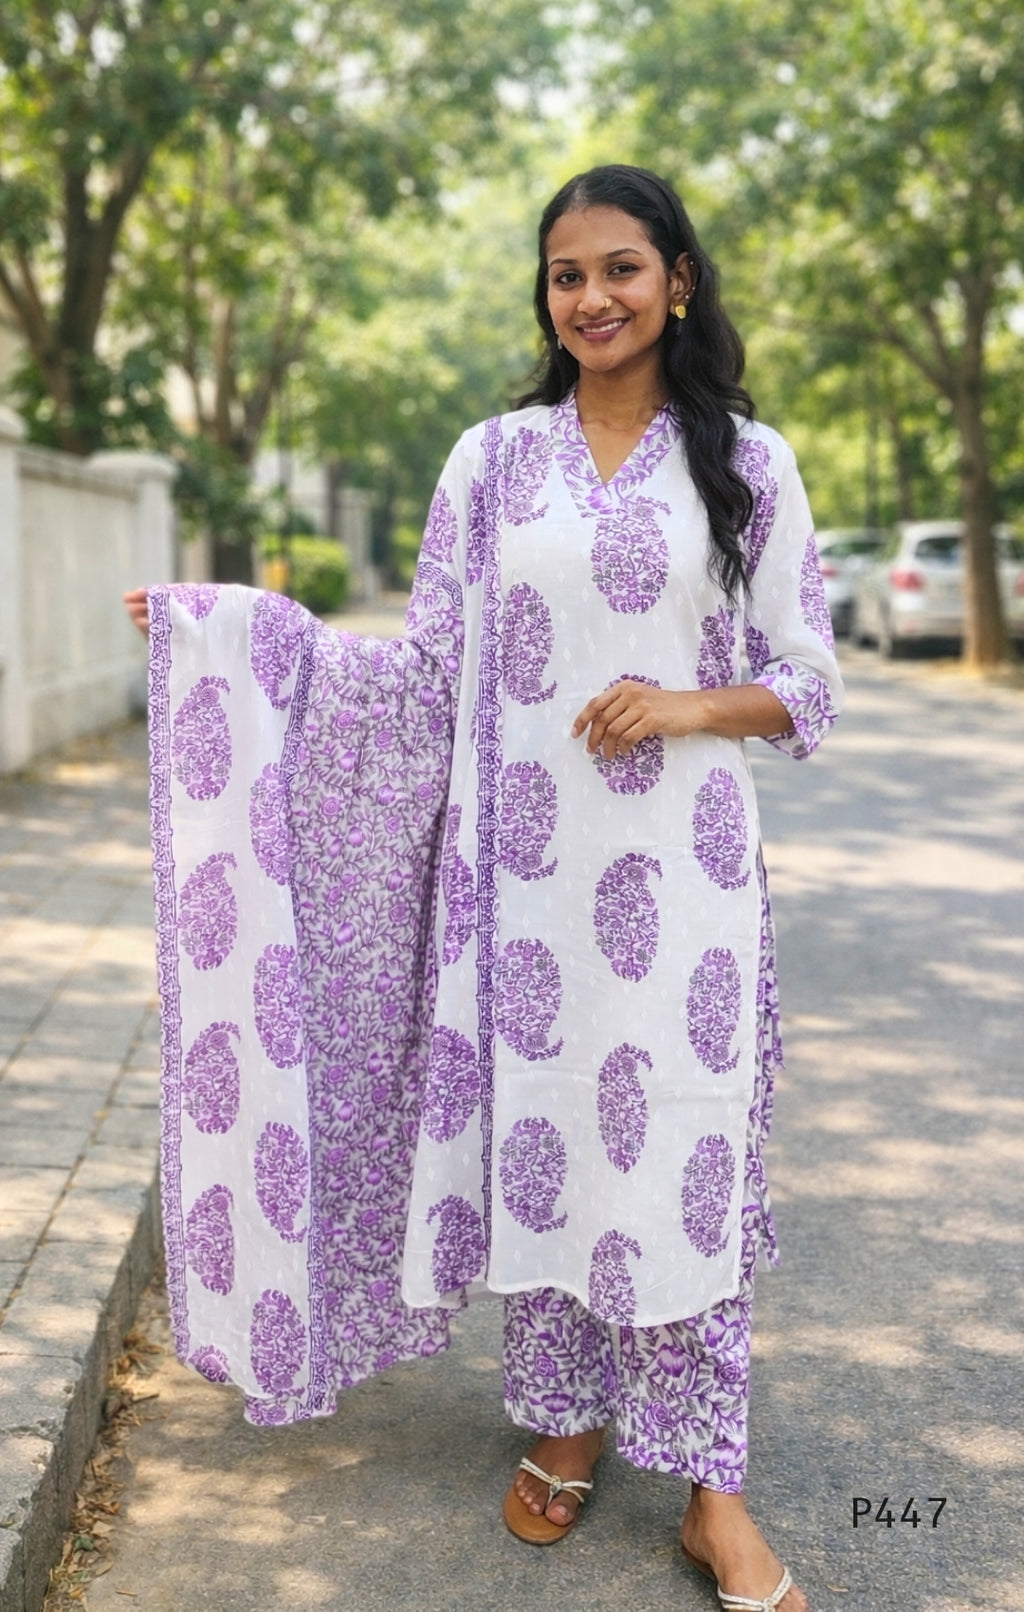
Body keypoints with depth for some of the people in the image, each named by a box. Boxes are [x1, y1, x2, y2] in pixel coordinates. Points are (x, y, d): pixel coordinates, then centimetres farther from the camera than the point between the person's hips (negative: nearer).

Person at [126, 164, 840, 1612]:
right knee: (532, 1123, 6)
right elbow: (431, 672, 5)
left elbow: (808, 681, 5)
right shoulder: (494, 458, 7)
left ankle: (712, 1486, 11)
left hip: (681, 865, -1)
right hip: (527, 857, 2)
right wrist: (229, 628, -1)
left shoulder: (746, 461, 4)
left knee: (681, 1145, -1)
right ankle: (565, 1422, 26)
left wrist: (691, 704, -14)